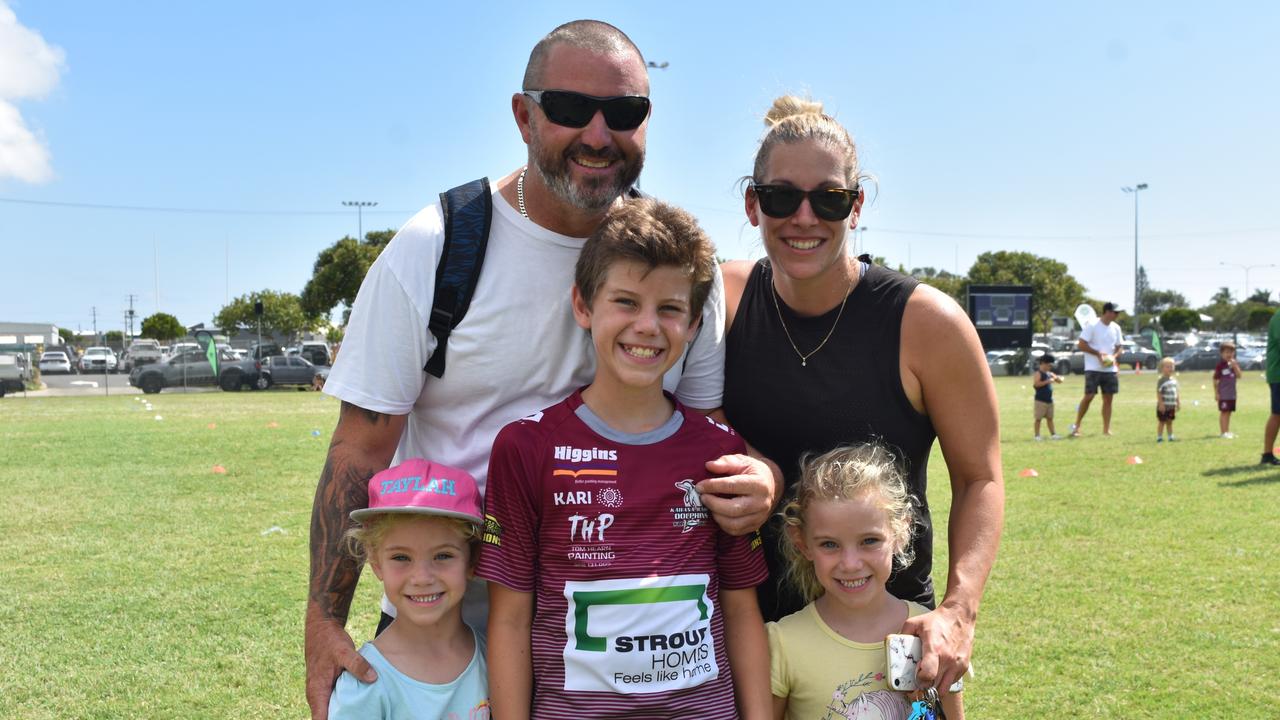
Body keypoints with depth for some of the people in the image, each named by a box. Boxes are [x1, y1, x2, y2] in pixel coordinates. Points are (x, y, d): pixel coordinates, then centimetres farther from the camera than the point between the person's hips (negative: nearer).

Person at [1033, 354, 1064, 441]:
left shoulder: (1050, 374, 12)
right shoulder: (1039, 373, -10)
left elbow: (1060, 380, 18)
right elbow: (1036, 384, -24)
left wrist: (1057, 378, -5)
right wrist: (1047, 381, -26)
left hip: (1049, 400, 8)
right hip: (1040, 400, -8)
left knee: (1050, 418, 13)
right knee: (1038, 418, -2)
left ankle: (1053, 434, 18)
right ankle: (1037, 435, 2)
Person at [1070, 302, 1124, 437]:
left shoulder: (1116, 328, 10)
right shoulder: (1092, 326, -9)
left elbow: (1118, 347, 19)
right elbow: (1081, 345, -11)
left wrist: (1113, 357, -2)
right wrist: (1098, 353, -17)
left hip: (1110, 369, 6)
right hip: (1093, 368, -6)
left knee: (1108, 398, 5)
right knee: (1089, 396, -9)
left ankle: (1106, 429, 11)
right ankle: (1076, 425, 5)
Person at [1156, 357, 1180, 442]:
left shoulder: (1174, 380, 10)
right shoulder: (1161, 380, -13)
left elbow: (1176, 393, 16)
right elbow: (1158, 393, -16)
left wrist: (1178, 403, 13)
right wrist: (1161, 404, -20)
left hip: (1172, 406, 6)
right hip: (1163, 406, -6)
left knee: (1169, 421, 14)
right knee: (1162, 422, 0)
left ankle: (1170, 436, 21)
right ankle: (1159, 437, 6)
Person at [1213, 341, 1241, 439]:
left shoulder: (1234, 364, 8)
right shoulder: (1220, 365, -9)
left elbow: (1239, 376, -2)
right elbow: (1215, 380, -7)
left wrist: (1235, 366, -15)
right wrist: (1216, 393, -10)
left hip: (1232, 393, 6)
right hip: (1223, 394, -6)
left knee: (1229, 412, 12)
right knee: (1224, 412, -3)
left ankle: (1227, 431, 19)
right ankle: (1223, 432, 0)